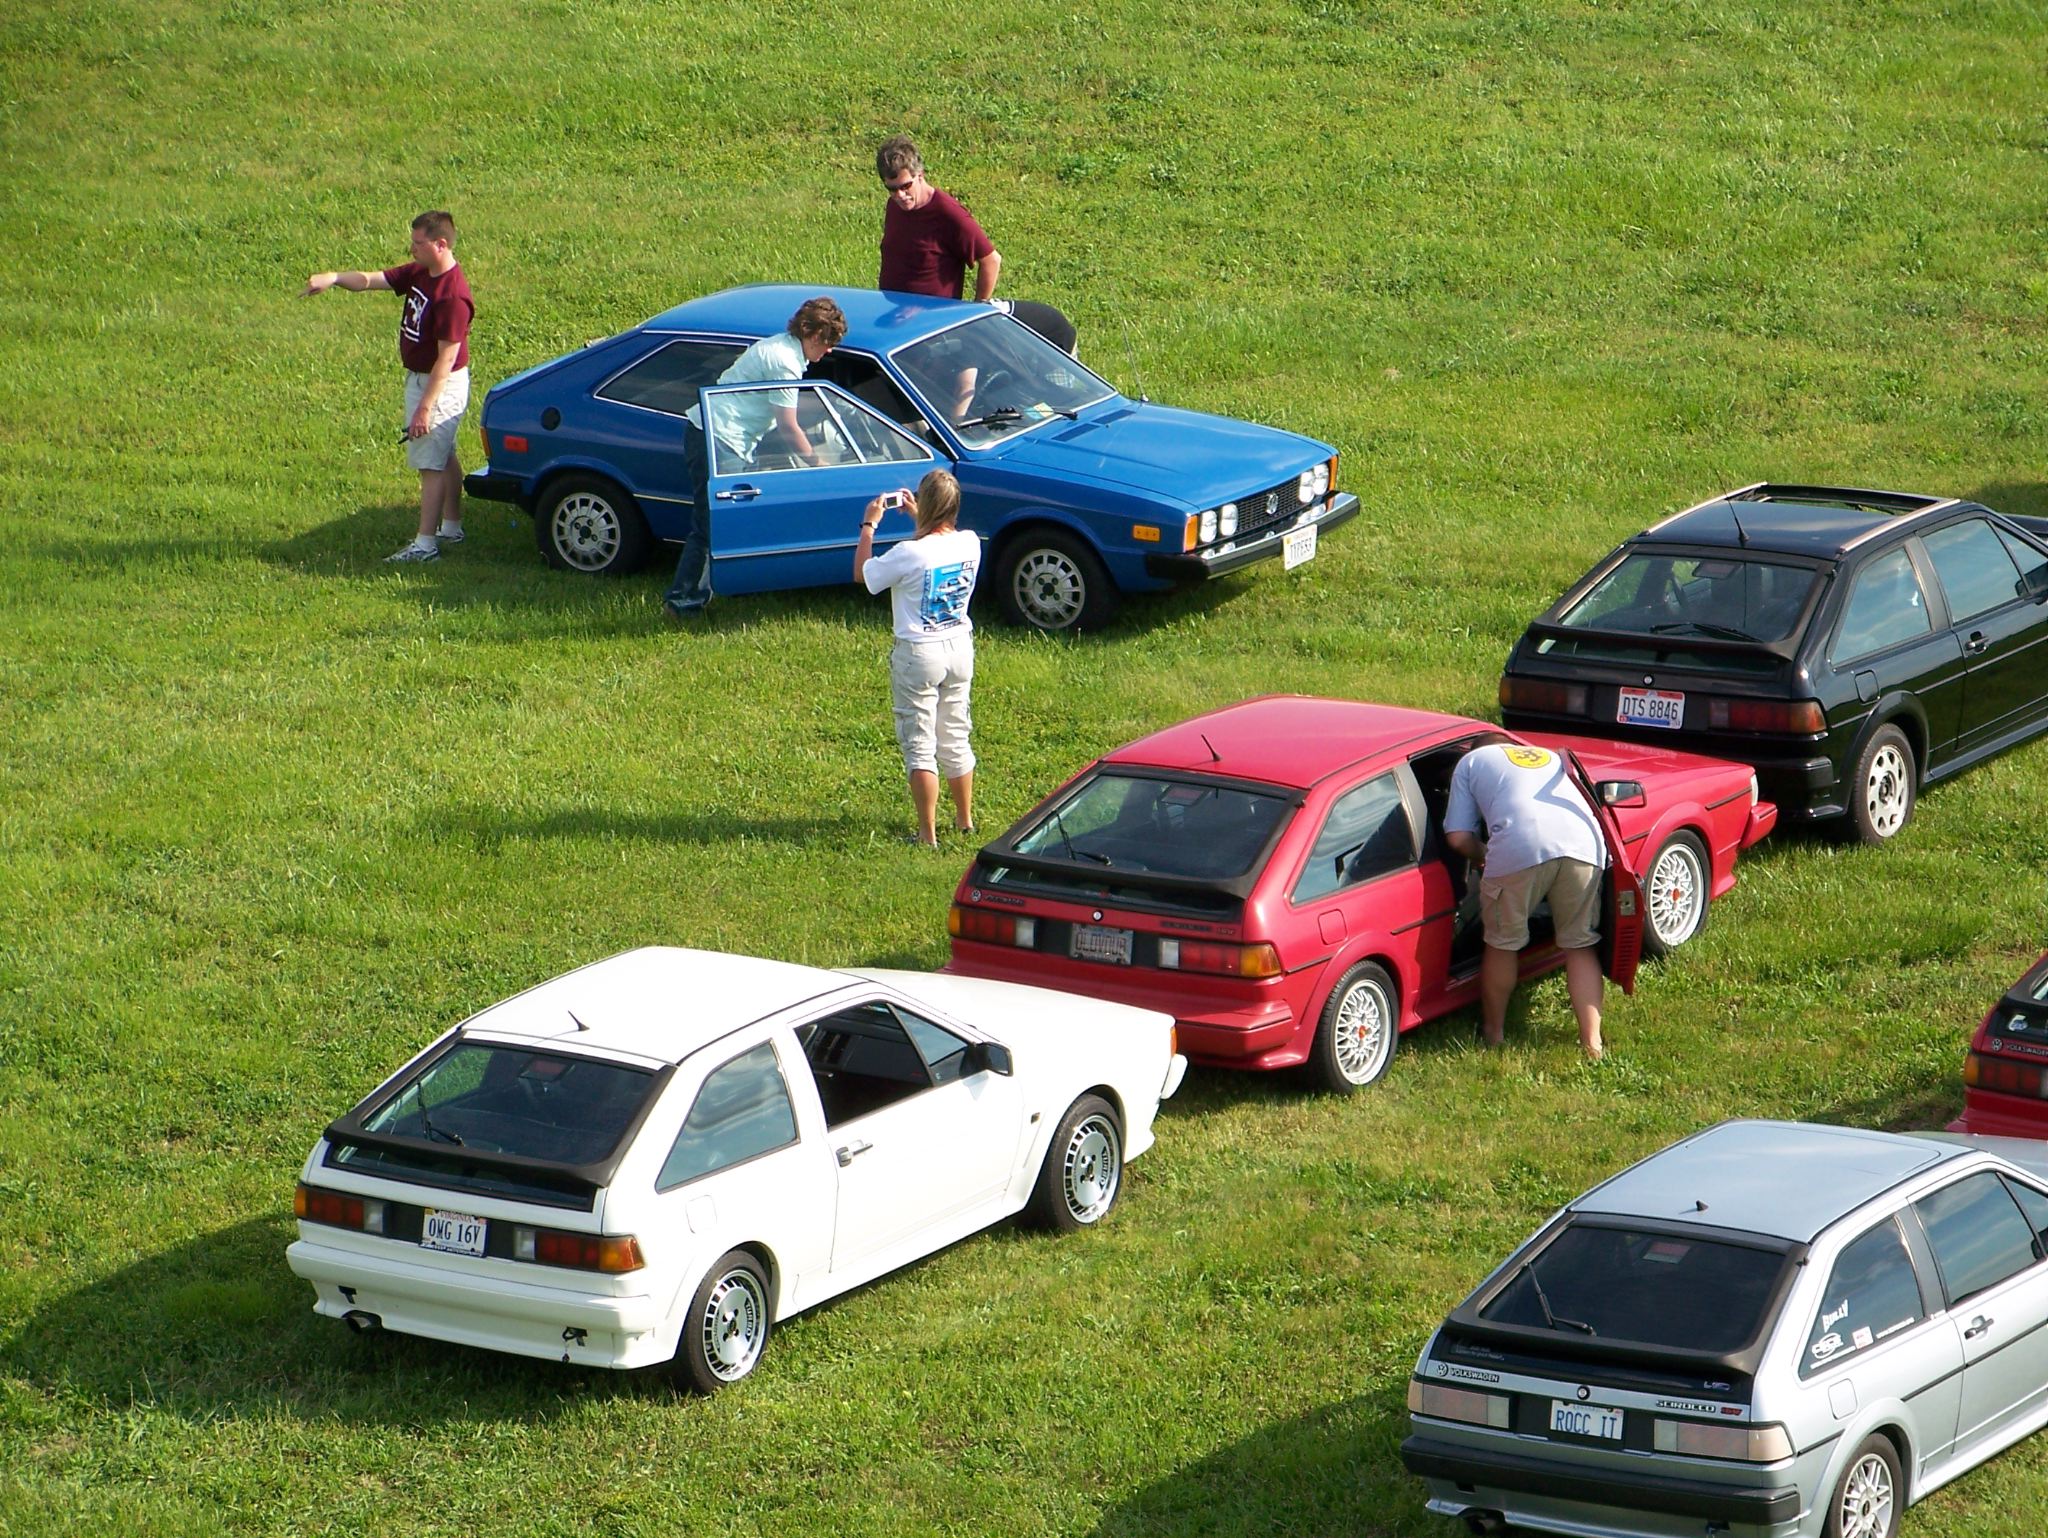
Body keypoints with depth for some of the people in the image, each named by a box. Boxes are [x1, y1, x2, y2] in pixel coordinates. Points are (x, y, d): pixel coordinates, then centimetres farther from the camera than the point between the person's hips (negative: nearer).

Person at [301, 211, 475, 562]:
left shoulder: (452, 295, -28)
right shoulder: (419, 273, 1)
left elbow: (447, 358, -27)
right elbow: (370, 280, 0)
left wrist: (425, 407, -27)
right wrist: (334, 279, -21)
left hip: (442, 386, -10)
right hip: (418, 377, 10)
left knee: (430, 464, -5)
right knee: (444, 457, 21)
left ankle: (425, 544, 0)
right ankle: (451, 527, 34)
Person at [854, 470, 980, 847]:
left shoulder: (908, 554, -23)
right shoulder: (970, 543, -6)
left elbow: (861, 573, -7)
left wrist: (869, 526, 2)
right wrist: (917, 516, 22)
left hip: (918, 654, -6)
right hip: (959, 647, 6)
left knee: (919, 746, 2)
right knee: (956, 739, 19)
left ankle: (928, 835, 3)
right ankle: (965, 820, 30)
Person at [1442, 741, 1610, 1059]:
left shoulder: (1470, 762, 28)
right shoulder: (1552, 757, 39)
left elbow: (1459, 837, 17)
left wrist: (1484, 855, 38)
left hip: (1520, 847, -3)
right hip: (1585, 842, 3)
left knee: (1503, 943, 17)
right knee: (1580, 946, 17)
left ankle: (1492, 1032, 32)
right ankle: (1592, 1042, 11)